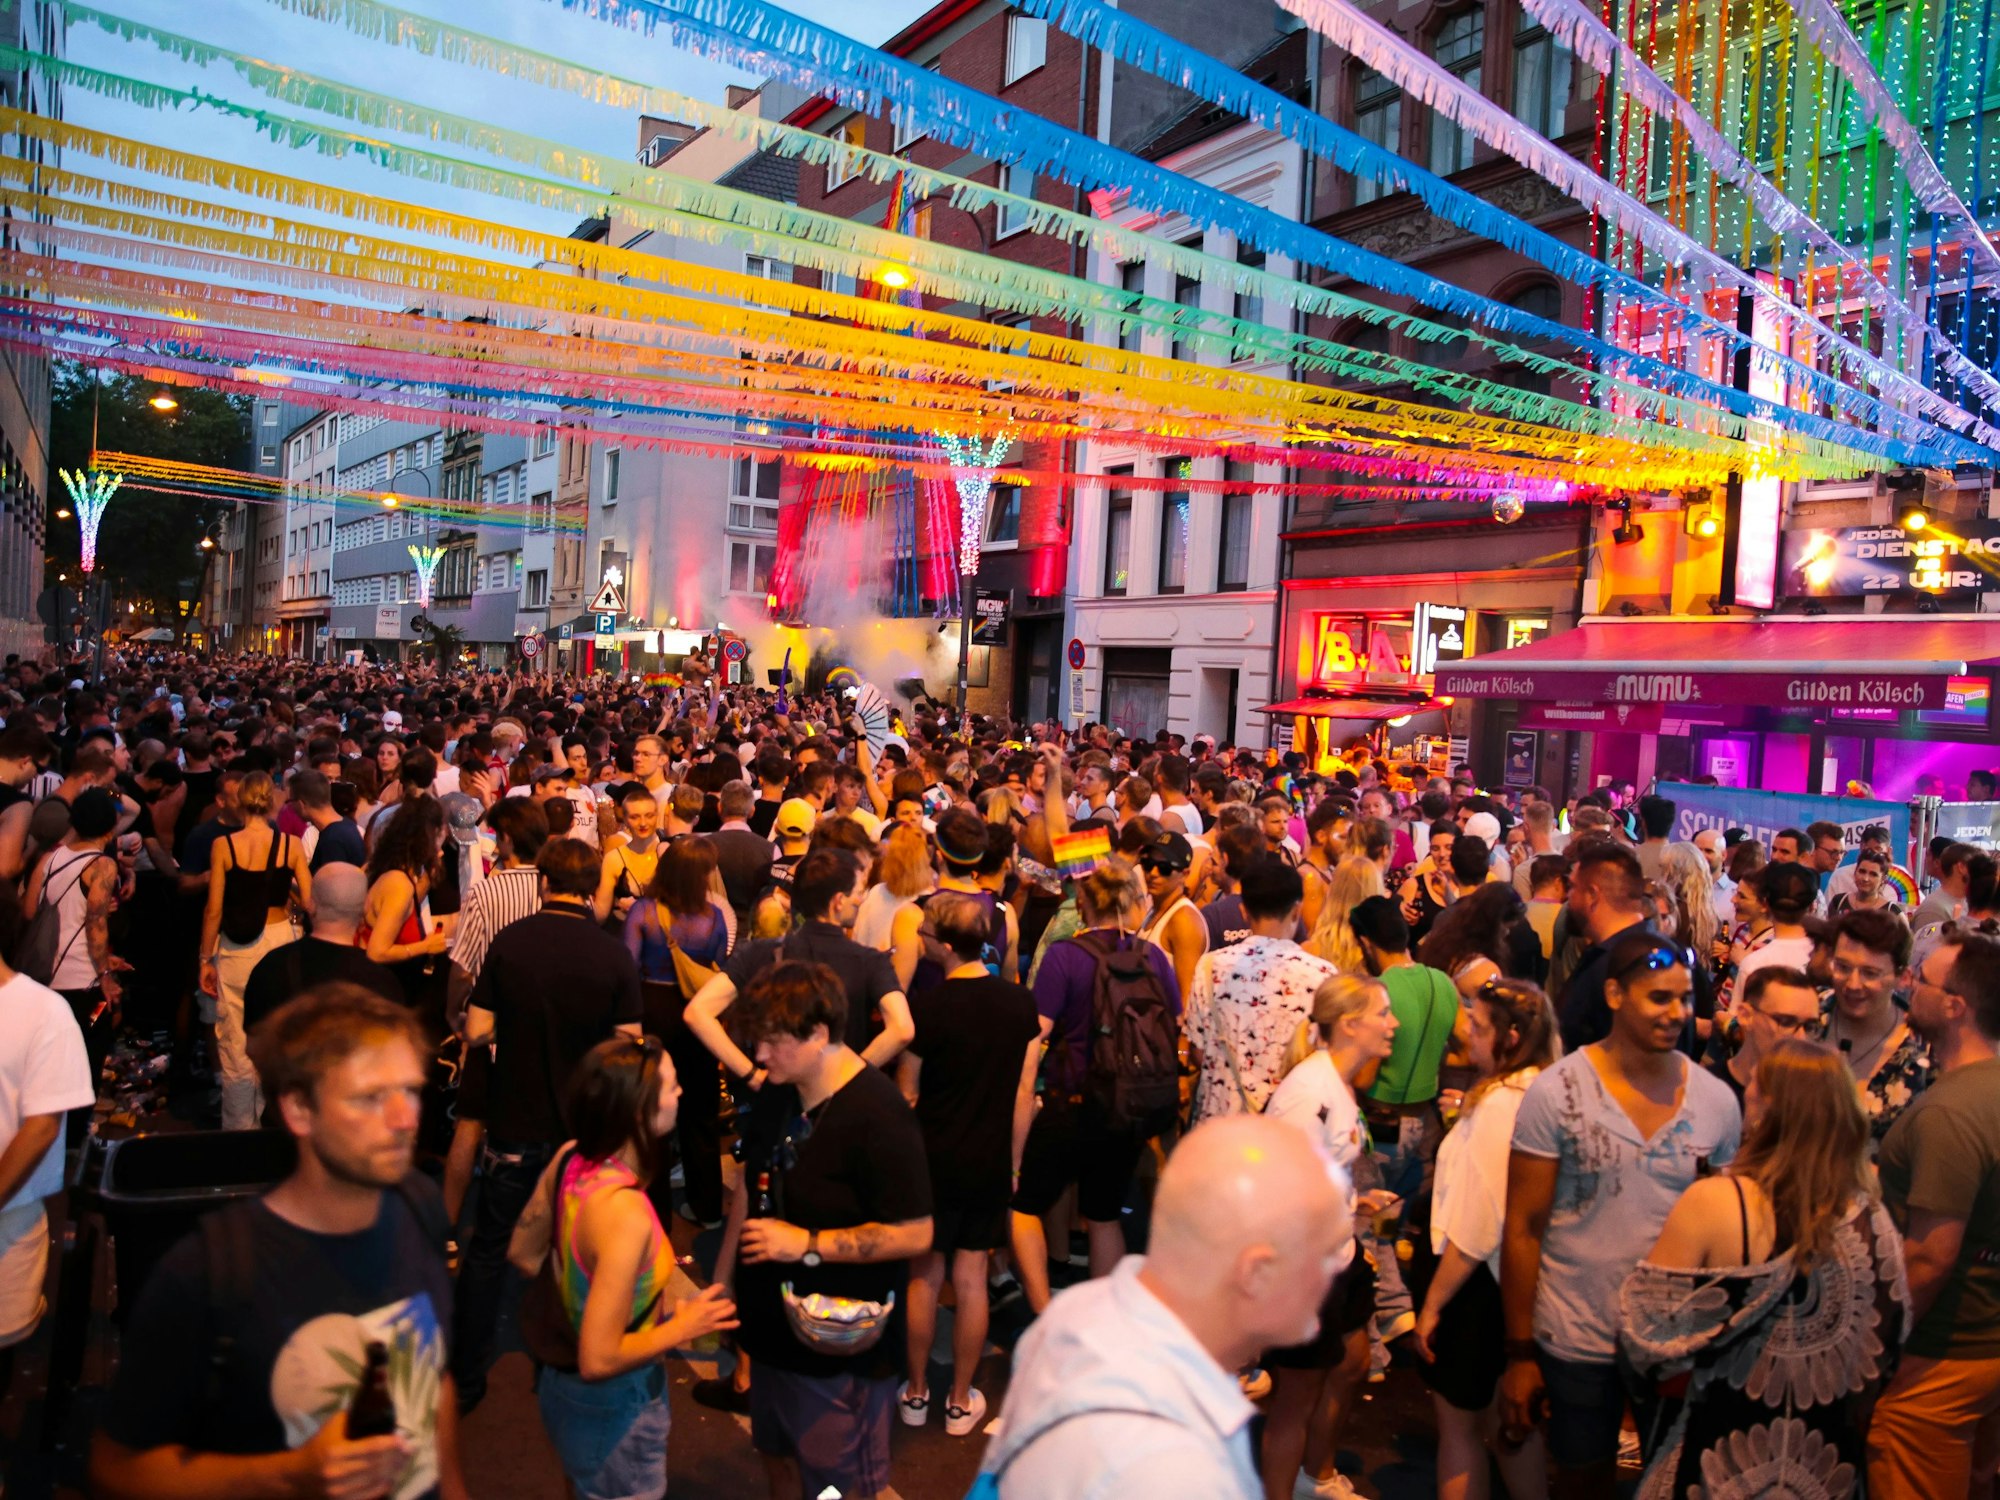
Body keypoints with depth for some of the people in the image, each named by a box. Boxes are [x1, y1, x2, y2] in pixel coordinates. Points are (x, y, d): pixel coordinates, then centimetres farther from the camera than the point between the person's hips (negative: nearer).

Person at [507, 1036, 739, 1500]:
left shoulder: (569, 1157, -13)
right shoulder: (625, 1212, -36)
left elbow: (522, 1255, 3)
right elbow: (598, 1360, -31)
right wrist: (681, 1327, -17)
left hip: (560, 1379, 7)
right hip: (611, 1409, -7)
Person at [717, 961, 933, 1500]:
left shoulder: (878, 1116, -26)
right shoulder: (777, 1093, 0)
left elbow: (914, 1234, -26)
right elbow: (749, 1183, 13)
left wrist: (808, 1245, -25)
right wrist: (723, 1278, 14)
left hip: (839, 1339, -8)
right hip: (773, 1322, 8)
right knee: (778, 1456, 25)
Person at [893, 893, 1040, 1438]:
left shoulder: (925, 1006, -16)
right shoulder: (1021, 1004, -6)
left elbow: (906, 1096, -7)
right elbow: (1024, 1094, -1)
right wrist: (1012, 1161, 10)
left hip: (933, 1161, -2)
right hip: (991, 1163, 2)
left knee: (924, 1277, 13)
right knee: (971, 1280, 11)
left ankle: (916, 1393, 27)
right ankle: (961, 1402, 23)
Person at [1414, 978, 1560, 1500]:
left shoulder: (1499, 1105, -25)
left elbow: (1475, 1227, -22)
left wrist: (1432, 1303, -15)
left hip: (1477, 1281, -8)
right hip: (1518, 1278, 8)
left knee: (1458, 1425, 11)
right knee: (1508, 1419, 24)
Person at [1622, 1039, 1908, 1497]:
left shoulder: (1712, 1204, -24)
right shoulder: (1871, 1218, -11)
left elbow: (1647, 1331, -18)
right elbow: (1886, 1343, 2)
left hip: (1719, 1459, -4)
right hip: (1826, 1461, 4)